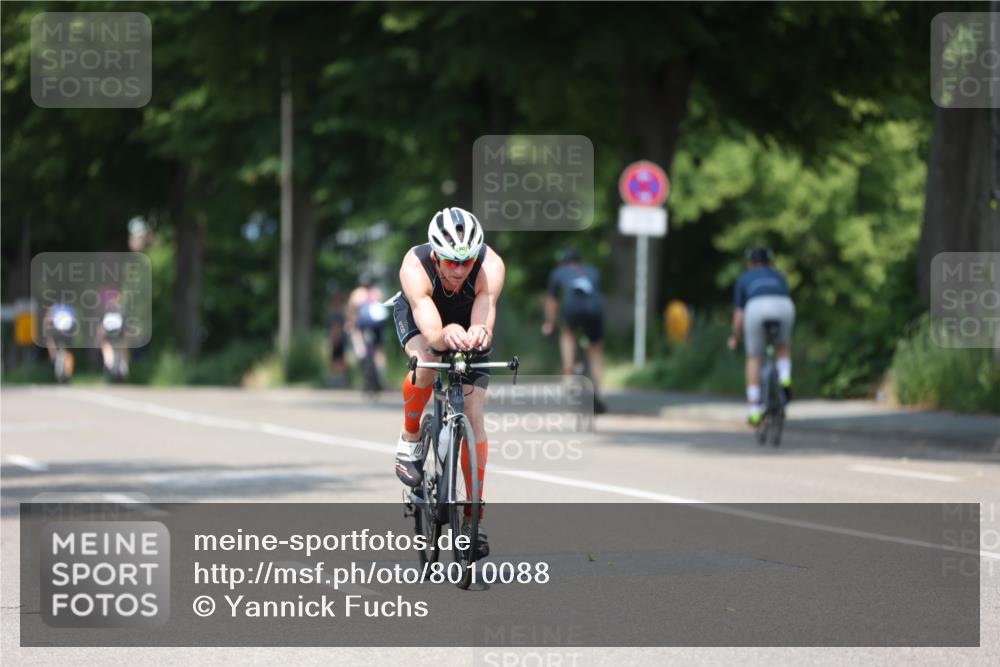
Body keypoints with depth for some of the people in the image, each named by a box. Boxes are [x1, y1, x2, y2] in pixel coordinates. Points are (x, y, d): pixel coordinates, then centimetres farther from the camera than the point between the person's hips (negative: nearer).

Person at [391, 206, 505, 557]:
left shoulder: (490, 265, -38)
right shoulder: (415, 267, -40)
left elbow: (485, 326, -46)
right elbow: (431, 333, -51)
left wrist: (480, 334, -70)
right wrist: (447, 336, -74)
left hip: (468, 321, 1)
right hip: (417, 315, -1)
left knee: (474, 416, -9)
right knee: (426, 363, -35)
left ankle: (474, 519, -1)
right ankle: (410, 441, -7)